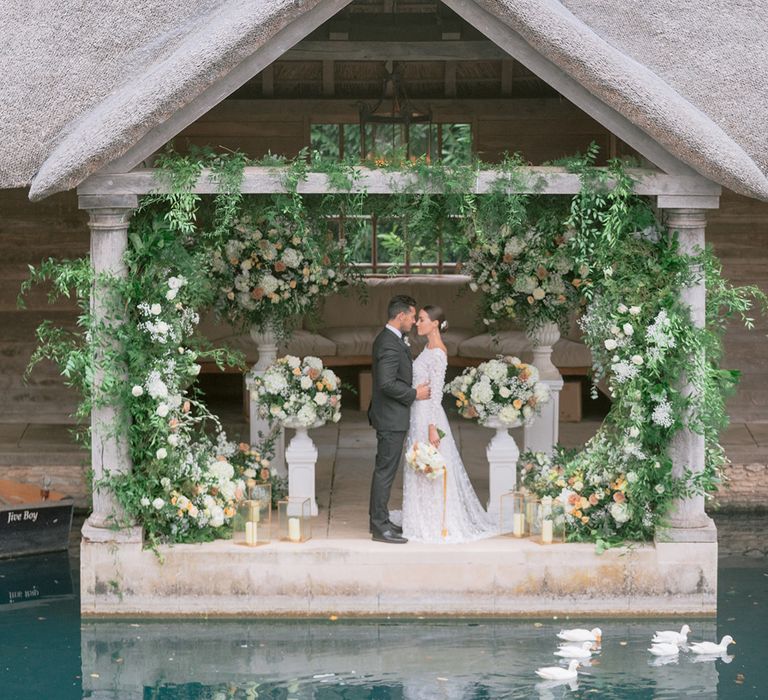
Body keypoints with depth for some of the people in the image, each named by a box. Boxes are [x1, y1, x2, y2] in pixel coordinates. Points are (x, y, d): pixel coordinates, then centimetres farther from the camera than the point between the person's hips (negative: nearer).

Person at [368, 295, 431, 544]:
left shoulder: (388, 339, 12)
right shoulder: (390, 345, -22)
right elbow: (387, 383, -27)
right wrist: (414, 394, -18)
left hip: (390, 416, 11)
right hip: (391, 418, -11)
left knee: (385, 469, 16)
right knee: (385, 470, -6)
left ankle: (379, 520, 23)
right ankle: (380, 526, -4)